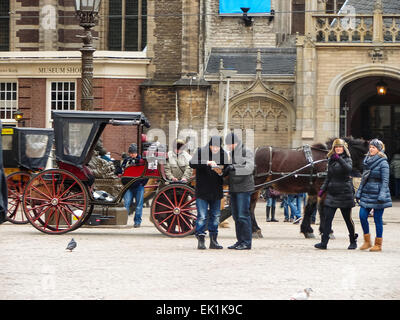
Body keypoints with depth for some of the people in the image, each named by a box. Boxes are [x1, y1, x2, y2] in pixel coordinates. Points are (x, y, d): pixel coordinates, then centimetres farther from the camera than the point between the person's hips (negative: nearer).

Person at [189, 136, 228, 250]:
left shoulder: (223, 154, 3)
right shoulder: (201, 151, -6)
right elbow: (192, 164, -20)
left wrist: (221, 172, -15)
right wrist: (207, 163, -32)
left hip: (216, 191, 4)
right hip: (202, 191, -4)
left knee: (215, 216, 9)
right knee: (202, 216, -7)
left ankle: (213, 240, 17)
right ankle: (201, 240, 0)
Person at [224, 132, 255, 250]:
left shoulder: (246, 153, -6)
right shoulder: (231, 154, 17)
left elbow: (249, 168, -19)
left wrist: (235, 168, -28)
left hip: (244, 188, -8)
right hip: (233, 188, 8)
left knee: (243, 215, -10)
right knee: (236, 216, 9)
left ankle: (246, 242, -8)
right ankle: (240, 241, 14)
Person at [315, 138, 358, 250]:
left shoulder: (347, 160, -4)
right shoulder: (331, 160, 12)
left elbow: (349, 169, -28)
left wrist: (339, 159, -38)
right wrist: (323, 189, 10)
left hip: (345, 193, -5)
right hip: (332, 193, 5)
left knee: (348, 218, 6)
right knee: (327, 218, -5)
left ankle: (353, 241, 22)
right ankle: (324, 242, -6)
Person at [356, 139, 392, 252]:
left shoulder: (383, 163, -9)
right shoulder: (367, 161, 12)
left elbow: (385, 181, -13)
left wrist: (382, 196, -21)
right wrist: (358, 193, 16)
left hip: (377, 194, -6)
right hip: (367, 194, 6)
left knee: (377, 219, -2)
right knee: (362, 216, -2)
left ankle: (378, 245, 7)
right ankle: (367, 241, 11)